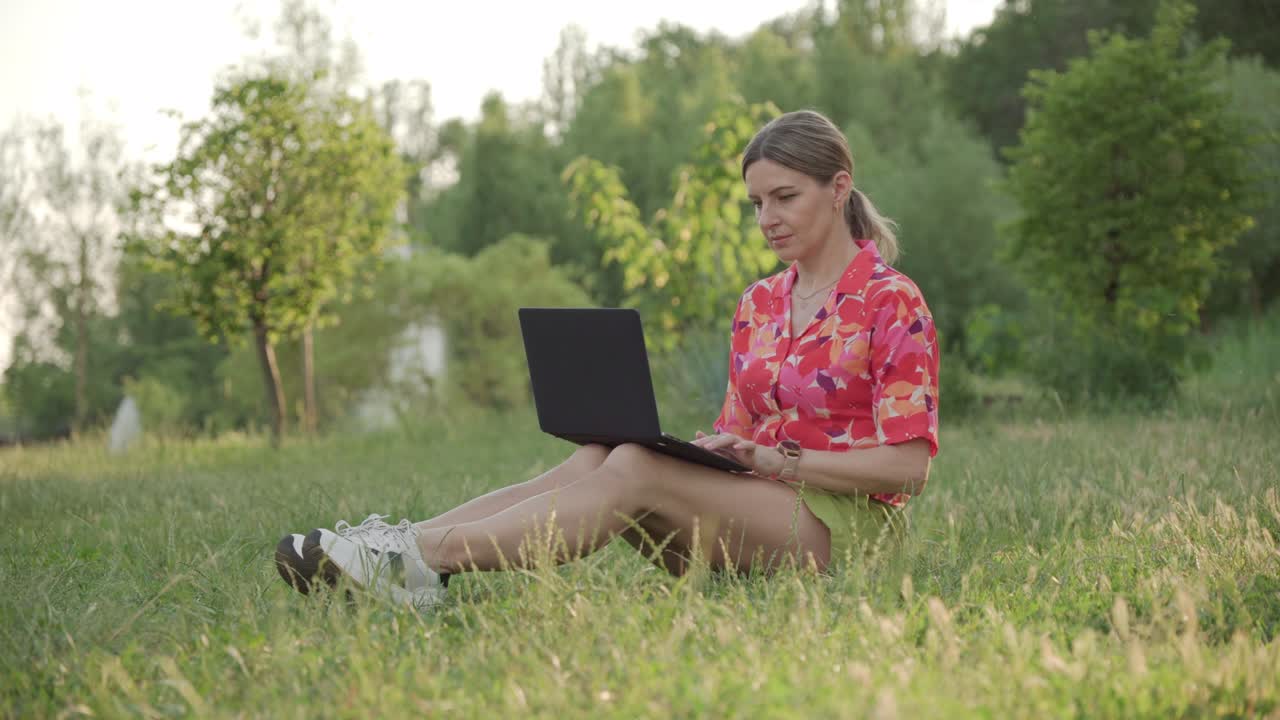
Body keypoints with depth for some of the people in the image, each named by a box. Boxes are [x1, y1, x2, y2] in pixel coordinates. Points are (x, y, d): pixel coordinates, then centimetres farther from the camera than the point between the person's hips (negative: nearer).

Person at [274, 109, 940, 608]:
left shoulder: (893, 303, -4)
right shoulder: (759, 303, 17)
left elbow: (909, 466, -11)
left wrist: (780, 461, -19)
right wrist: (697, 449, -5)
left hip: (844, 525, -6)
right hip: (747, 518, 6)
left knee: (634, 471, -29)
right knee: (597, 458, -22)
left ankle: (425, 559, -38)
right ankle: (403, 542, -36)